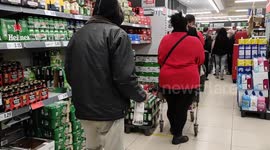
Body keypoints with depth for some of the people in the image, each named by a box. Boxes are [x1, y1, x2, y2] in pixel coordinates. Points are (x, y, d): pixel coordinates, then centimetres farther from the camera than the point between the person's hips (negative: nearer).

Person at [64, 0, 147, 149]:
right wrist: (140, 95, -2)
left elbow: (69, 73, 11)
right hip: (109, 109, -6)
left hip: (83, 109, 6)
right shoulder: (117, 33, -11)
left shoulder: (77, 35, 7)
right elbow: (124, 76, -19)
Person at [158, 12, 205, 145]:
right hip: (188, 80, -3)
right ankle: (177, 136, 19)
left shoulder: (165, 39, 0)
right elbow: (200, 61, 4)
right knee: (182, 108, 9)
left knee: (171, 106, 20)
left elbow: (160, 60, 8)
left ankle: (173, 128, 40)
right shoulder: (195, 41, -7)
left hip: (167, 79, 3)